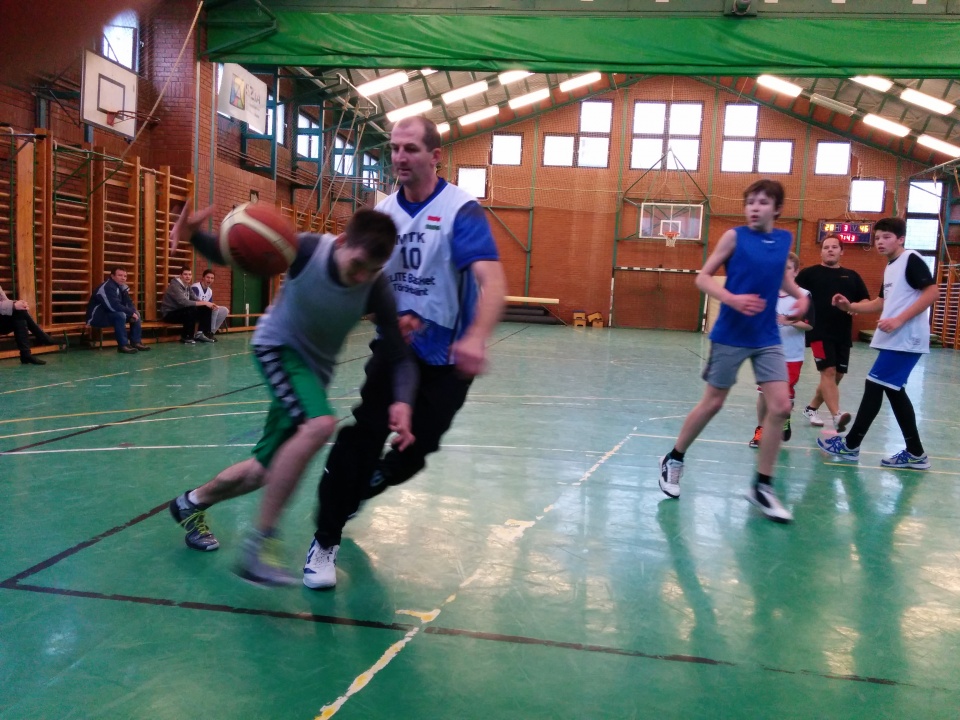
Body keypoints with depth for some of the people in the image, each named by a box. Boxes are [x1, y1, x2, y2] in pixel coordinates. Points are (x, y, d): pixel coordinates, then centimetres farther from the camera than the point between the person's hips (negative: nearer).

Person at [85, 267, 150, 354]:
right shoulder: (107, 287, -24)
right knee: (120, 315, -35)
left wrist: (134, 312, -17)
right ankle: (123, 345, -29)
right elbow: (114, 306, -33)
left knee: (136, 314, 2)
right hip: (97, 317, -10)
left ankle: (136, 342, -2)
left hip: (110, 314, 10)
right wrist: (131, 312, -25)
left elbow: (128, 303, 5)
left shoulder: (121, 287, 6)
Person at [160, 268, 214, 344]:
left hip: (180, 311, 9)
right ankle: (186, 337, -21)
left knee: (206, 309, -2)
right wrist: (204, 303, -32)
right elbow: (183, 302, -34)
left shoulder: (187, 286, 7)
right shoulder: (175, 286, -21)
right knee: (192, 309, -34)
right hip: (170, 314, -9)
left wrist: (206, 303, -16)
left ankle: (200, 333, -2)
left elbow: (195, 299, 6)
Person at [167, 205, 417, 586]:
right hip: (277, 344, -4)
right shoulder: (307, 250, -27)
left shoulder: (376, 289, -23)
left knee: (266, 469, 13)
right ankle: (260, 543, -22)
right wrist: (193, 235, -36)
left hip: (315, 366, 4)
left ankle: (192, 502, 43)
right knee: (319, 424, -33)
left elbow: (399, 357, -21)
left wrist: (403, 402, -41)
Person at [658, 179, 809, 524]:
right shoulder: (735, 236, -8)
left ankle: (762, 486, 7)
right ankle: (673, 459, 28)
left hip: (767, 338, 4)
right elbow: (703, 278, -7)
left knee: (780, 407, -5)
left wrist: (800, 295, 6)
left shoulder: (785, 240, 5)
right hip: (731, 336, -4)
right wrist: (733, 299, -23)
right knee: (712, 403, 6)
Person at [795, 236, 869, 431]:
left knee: (837, 376, 11)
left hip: (843, 335, 5)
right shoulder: (809, 273, 2)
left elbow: (866, 302, 12)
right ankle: (837, 416, -26)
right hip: (819, 333, -5)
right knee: (828, 372, -16)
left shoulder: (852, 276, 13)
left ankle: (811, 408, 28)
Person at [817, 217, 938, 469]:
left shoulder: (911, 260, -10)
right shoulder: (889, 268, 17)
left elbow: (933, 292, -17)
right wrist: (850, 306, 6)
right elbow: (882, 302, 22)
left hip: (905, 340, -10)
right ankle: (915, 454, 18)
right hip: (894, 341, 10)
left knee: (873, 386, -6)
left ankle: (850, 445, 4)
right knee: (894, 390, 11)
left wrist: (899, 320, -23)